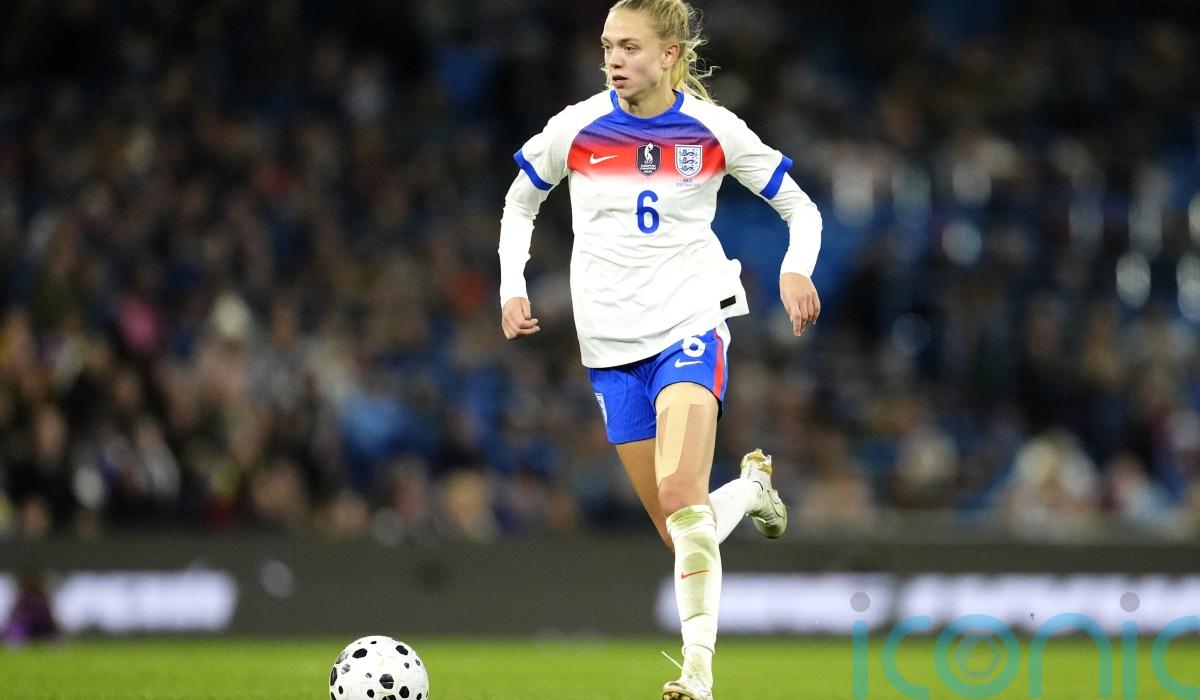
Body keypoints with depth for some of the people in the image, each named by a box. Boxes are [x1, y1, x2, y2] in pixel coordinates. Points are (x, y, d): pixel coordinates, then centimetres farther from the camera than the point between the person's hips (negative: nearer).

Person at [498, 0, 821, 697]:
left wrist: (796, 270, -15)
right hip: (611, 343, 3)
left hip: (691, 324, -3)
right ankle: (750, 487, 39)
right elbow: (521, 202, 17)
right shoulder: (576, 129, 0)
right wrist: (512, 286, 3)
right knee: (679, 530, 5)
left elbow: (801, 207, 5)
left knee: (681, 494, -24)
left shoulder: (713, 129, -4)